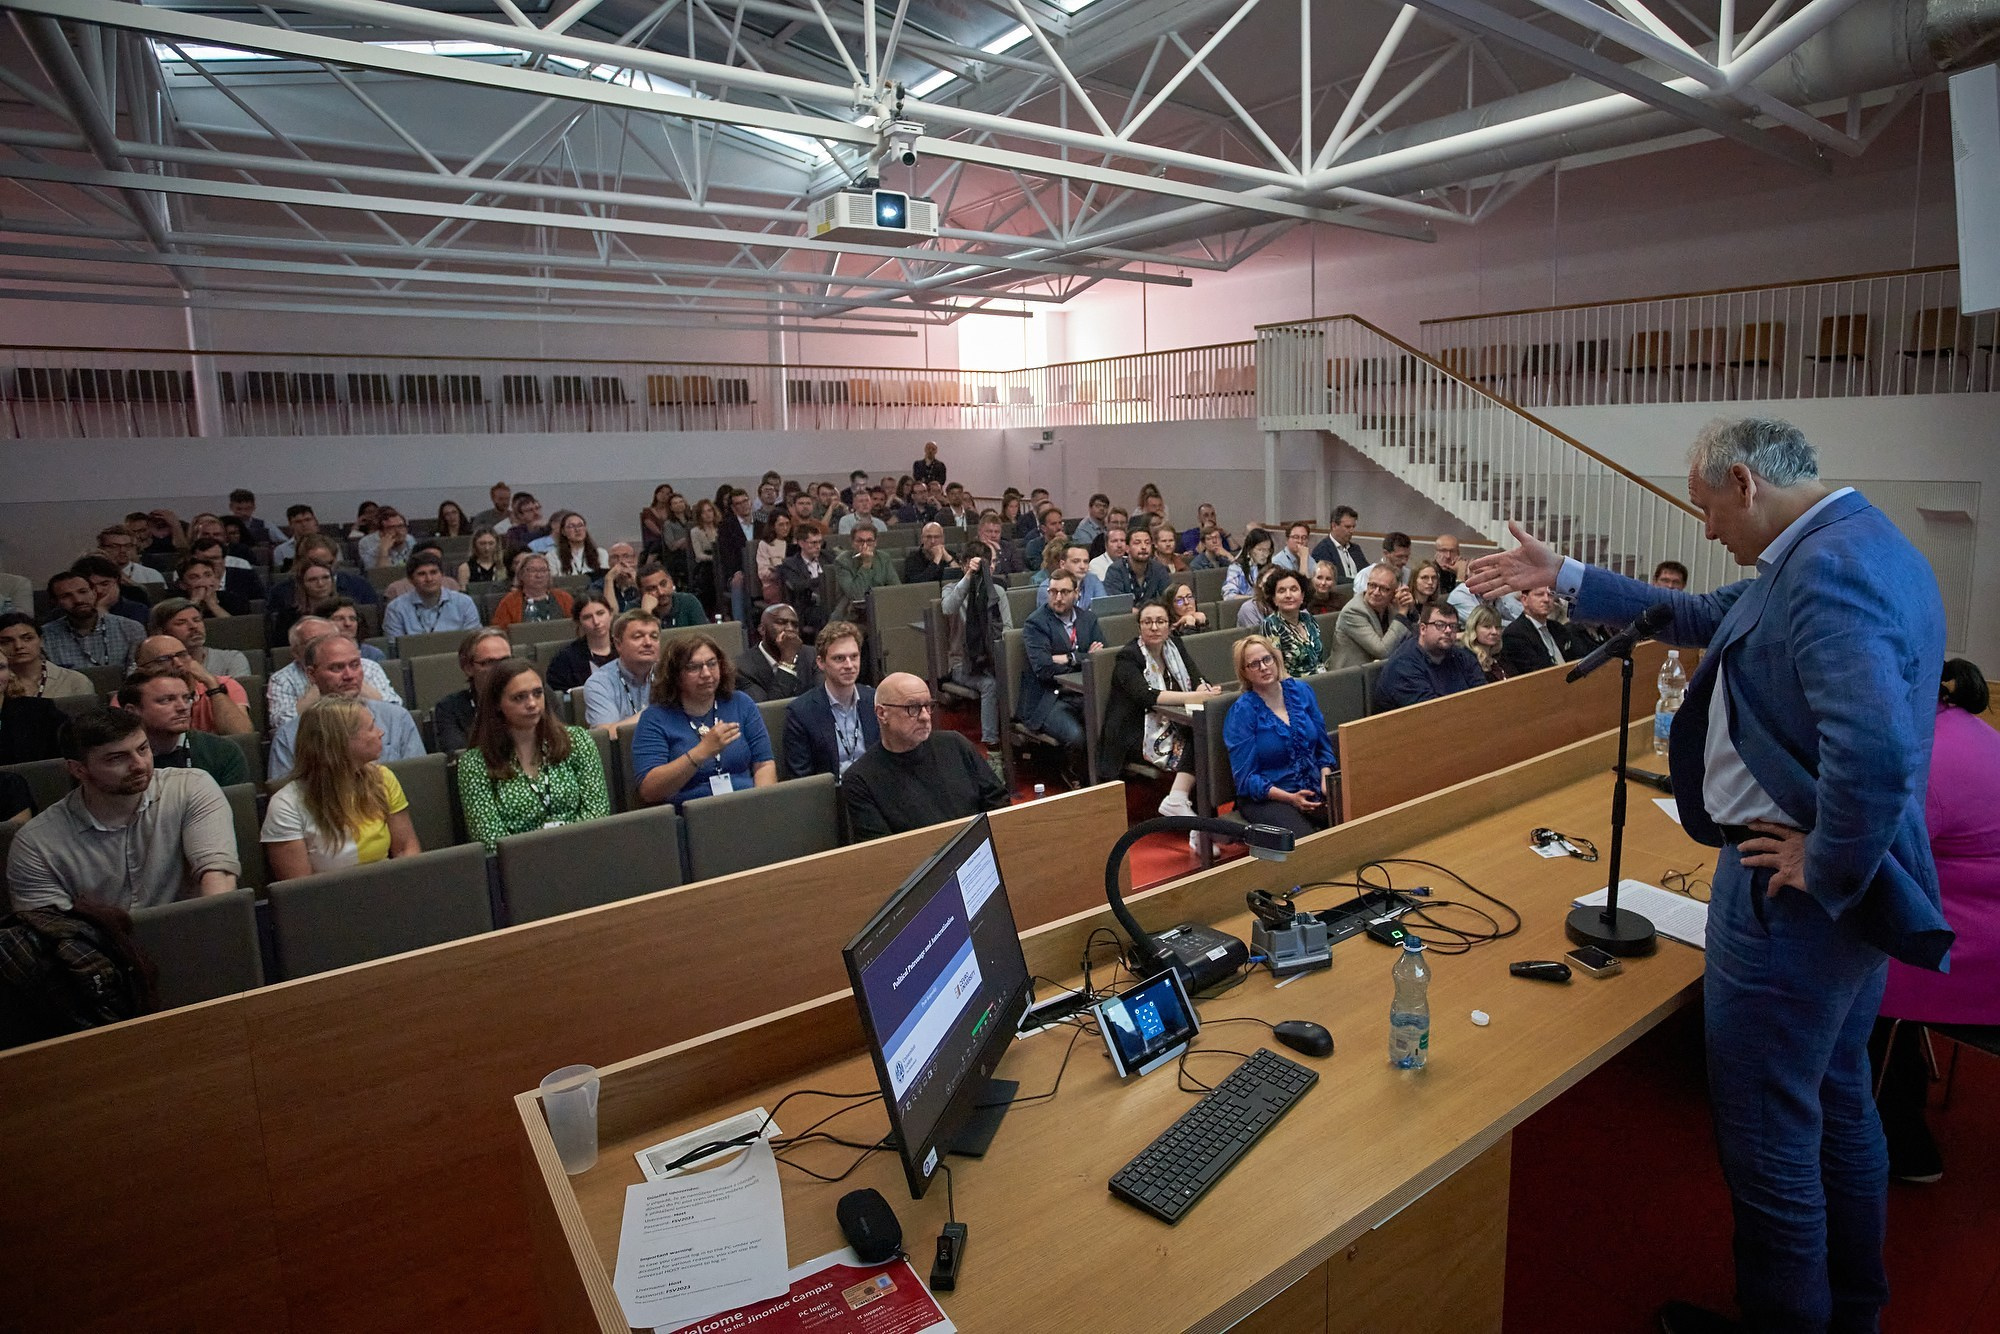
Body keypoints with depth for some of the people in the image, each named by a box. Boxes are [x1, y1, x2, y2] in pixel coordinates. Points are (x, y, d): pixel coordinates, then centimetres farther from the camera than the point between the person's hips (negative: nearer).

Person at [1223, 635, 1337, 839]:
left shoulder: (1301, 691, 7)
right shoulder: (1241, 712, -7)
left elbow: (1323, 746, 14)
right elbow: (1245, 777, -8)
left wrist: (1326, 782, -5)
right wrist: (1290, 798, -20)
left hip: (1314, 789, 5)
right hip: (1266, 798, -5)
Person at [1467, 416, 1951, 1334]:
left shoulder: (1825, 569, -25)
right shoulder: (1851, 543, 8)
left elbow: (1877, 750, -37)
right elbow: (1701, 618, 17)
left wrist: (1826, 866, -21)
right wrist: (1563, 578, 17)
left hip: (1794, 893, -11)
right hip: (1853, 889, 11)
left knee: (1768, 1137, 6)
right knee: (1838, 1105, 25)